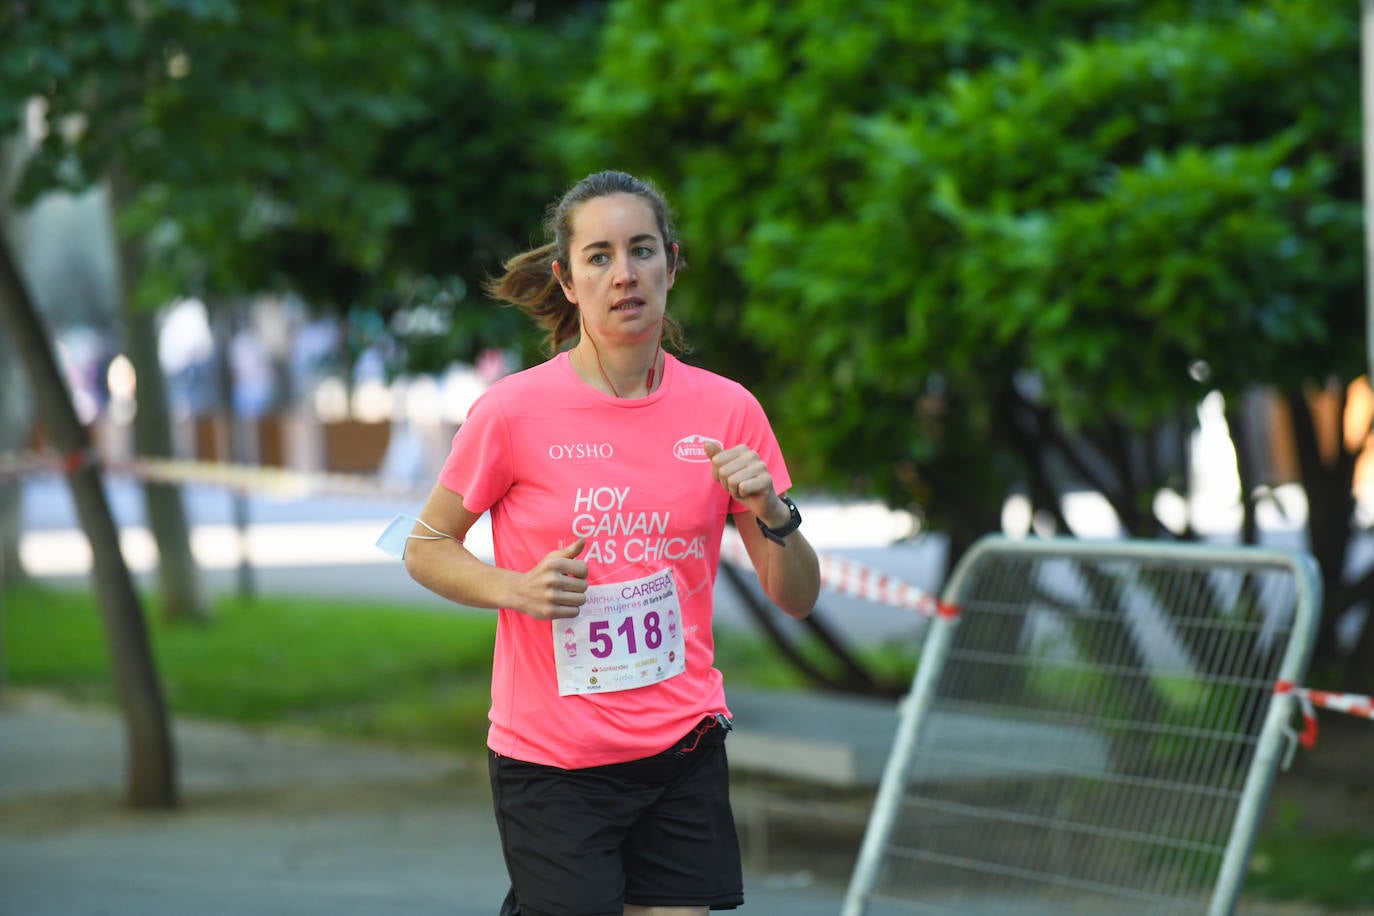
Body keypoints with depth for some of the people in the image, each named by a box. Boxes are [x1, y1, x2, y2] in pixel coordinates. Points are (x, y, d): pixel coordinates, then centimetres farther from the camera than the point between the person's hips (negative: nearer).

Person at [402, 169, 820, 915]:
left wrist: (771, 513, -13)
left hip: (683, 745, 3)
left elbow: (796, 598, 6)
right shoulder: (514, 411, -8)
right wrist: (515, 588, -15)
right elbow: (425, 550, 3)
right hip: (550, 761, -3)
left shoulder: (726, 409, 0)